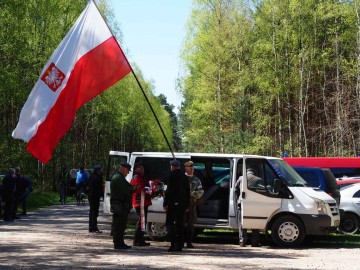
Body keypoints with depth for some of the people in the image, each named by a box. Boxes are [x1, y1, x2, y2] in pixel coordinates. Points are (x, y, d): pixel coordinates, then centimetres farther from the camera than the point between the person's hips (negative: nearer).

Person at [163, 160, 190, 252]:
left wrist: (165, 204, -12)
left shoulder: (172, 176, -9)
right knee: (180, 224, 10)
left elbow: (169, 191, -14)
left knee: (169, 223, -3)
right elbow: (188, 192, 16)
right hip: (182, 204, 7)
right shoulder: (184, 177, 13)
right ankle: (180, 245, 10)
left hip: (173, 203, -6)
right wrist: (187, 205, 21)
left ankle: (174, 243, -17)